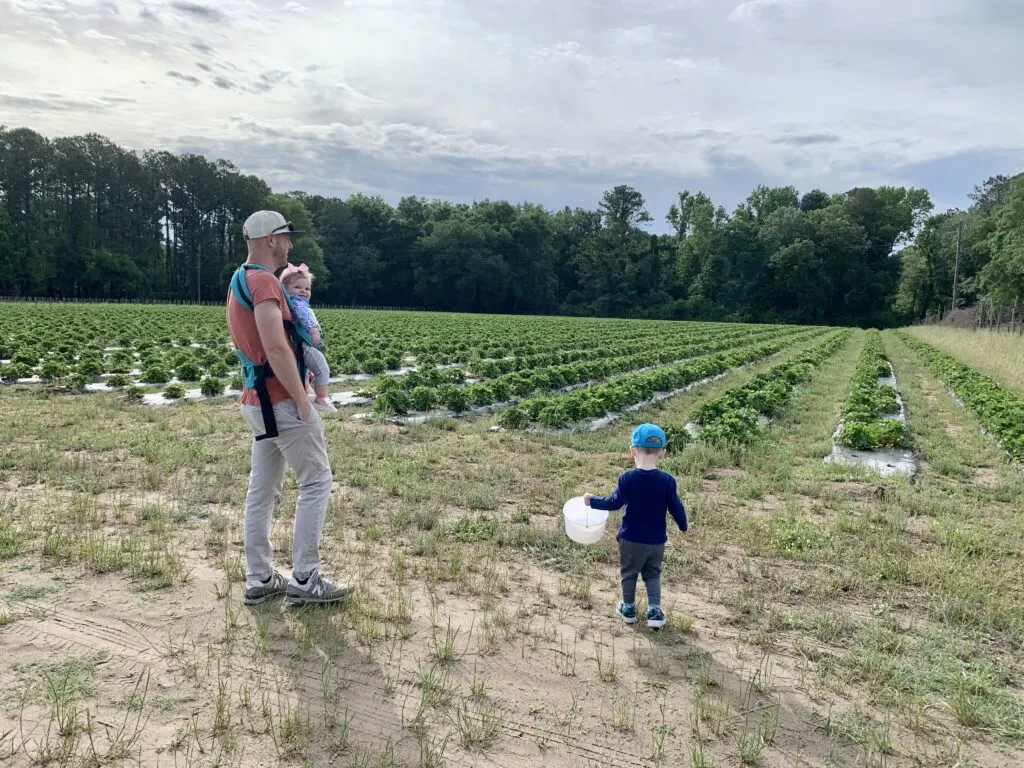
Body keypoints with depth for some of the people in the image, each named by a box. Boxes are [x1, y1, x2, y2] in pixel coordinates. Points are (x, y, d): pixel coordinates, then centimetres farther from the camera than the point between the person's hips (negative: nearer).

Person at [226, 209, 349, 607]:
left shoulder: (241, 280, 16)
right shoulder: (263, 281, -16)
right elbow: (276, 349, -25)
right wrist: (302, 400, -19)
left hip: (260, 399, 10)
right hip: (281, 399, -10)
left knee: (262, 489, 11)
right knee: (316, 482, -1)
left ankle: (259, 579, 18)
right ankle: (304, 579, 3)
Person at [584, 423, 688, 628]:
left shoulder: (627, 478, -17)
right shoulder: (667, 480, -11)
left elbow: (615, 502, -16)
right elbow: (676, 507, -6)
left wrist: (593, 501, -1)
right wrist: (683, 526, 12)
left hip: (631, 539, -2)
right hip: (657, 540, 2)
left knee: (629, 573, 17)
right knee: (653, 575, 19)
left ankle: (628, 608, 29)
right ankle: (655, 611, 10)